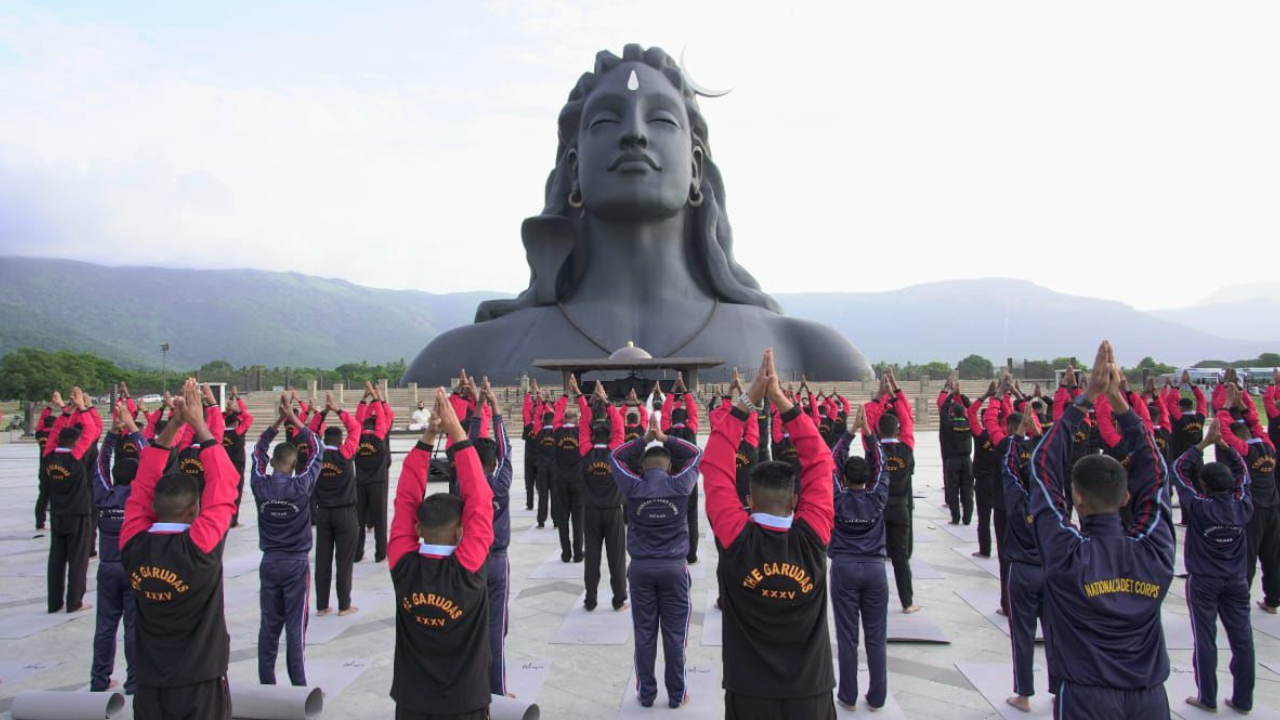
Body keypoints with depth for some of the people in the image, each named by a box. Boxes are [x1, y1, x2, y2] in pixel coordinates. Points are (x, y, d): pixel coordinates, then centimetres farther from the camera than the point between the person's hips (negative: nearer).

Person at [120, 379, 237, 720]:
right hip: (200, 687, -4)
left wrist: (172, 427, -2)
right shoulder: (199, 548, -22)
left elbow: (144, 485, 0)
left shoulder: (133, 547, -10)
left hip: (149, 686, 4)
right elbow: (223, 488, -16)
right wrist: (199, 424, -10)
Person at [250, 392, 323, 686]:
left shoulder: (260, 485, -7)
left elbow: (258, 452, 9)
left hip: (269, 562, 3)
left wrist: (277, 422, 5)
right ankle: (298, 686, 5)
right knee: (295, 625, 2)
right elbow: (316, 452, -5)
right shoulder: (300, 486, -15)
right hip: (296, 563, -3)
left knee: (269, 624, 11)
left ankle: (266, 683, 17)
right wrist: (294, 419, -5)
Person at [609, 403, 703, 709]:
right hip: (674, 567, 0)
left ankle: (646, 693, 19)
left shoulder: (633, 488, -7)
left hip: (641, 567, 1)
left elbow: (615, 456, 8)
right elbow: (696, 454, 7)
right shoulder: (680, 485, -8)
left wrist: (646, 439, 2)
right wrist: (665, 438, 1)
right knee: (674, 634, 8)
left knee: (644, 633, 10)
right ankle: (676, 694, 18)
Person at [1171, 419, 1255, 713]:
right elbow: (1242, 472, 9)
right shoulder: (1243, 507, -4)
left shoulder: (1199, 507, -14)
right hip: (1236, 581, 4)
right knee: (1241, 638, 8)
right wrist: (1224, 443, 2)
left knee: (1205, 639, 3)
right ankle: (1243, 699, 17)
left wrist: (1205, 442, -7)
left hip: (1203, 581, -4)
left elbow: (1178, 469, -8)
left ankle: (1207, 698, 9)